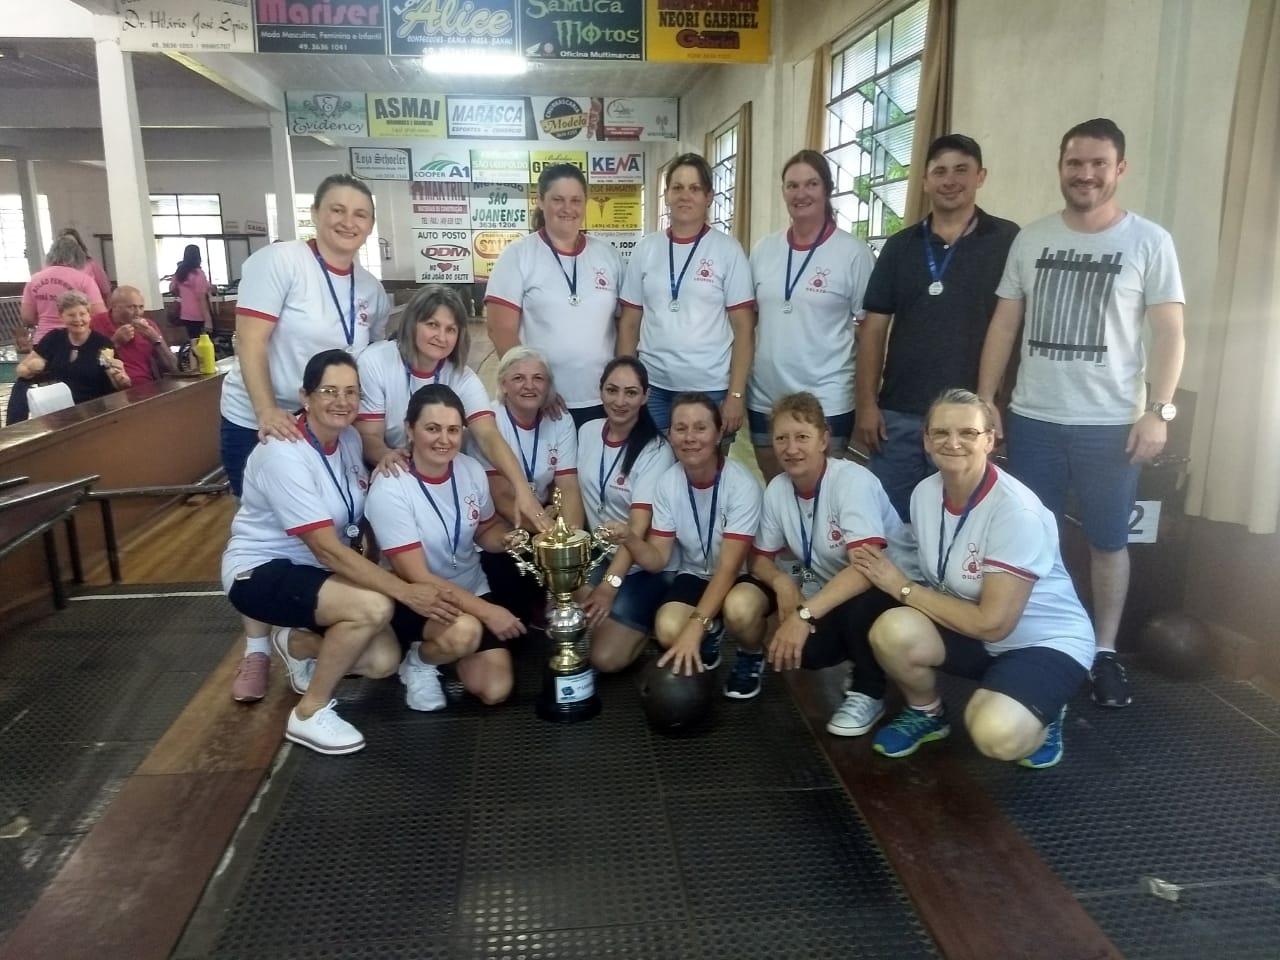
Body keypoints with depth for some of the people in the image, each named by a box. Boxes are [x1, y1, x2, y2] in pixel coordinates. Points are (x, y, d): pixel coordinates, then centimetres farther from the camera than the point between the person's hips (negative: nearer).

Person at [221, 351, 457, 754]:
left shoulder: (349, 438, -2)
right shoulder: (284, 455, -26)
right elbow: (328, 550, -31)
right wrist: (406, 591, -35)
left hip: (317, 569, 8)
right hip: (261, 572, -7)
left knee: (383, 661, -7)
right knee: (374, 607, -32)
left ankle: (296, 644, 22)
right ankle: (309, 714, -9)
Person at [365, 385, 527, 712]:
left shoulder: (472, 470, -8)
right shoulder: (390, 489, -24)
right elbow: (416, 577, -23)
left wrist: (509, 539, -17)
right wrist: (487, 611, -27)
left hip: (472, 591, 5)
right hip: (415, 600, -5)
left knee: (494, 691, -5)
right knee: (464, 631, -36)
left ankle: (440, 646, 24)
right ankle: (419, 661, 0)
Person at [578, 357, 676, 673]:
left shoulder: (656, 450, -16)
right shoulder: (587, 432, 0)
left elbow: (638, 526, -24)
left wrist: (610, 585, -34)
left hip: (643, 566, -5)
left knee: (606, 658, -17)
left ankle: (644, 623, 10)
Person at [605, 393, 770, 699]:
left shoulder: (742, 484, -24)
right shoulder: (667, 483, -10)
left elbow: (729, 567, -26)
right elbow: (657, 560, -10)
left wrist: (695, 626, -35)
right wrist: (629, 539, -32)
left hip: (744, 575, -3)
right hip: (695, 575, 4)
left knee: (738, 608, -38)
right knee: (668, 630, -27)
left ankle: (751, 657, 0)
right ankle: (711, 633, 12)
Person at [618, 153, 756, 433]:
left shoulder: (728, 250, -1)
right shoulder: (645, 249, 6)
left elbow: (743, 328, -3)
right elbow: (629, 323, 8)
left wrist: (736, 394, -9)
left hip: (710, 390, -2)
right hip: (653, 388, 2)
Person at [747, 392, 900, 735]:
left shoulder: (853, 480, -26)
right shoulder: (777, 488, -7)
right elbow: (760, 558, 4)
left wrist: (805, 614, -44)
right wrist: (782, 581, -20)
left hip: (887, 586, -5)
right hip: (832, 594, 5)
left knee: (860, 605, -37)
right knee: (804, 650, -24)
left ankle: (868, 693, -7)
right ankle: (862, 662, 12)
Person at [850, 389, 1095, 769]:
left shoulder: (1016, 511, -27)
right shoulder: (925, 493, -7)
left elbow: (993, 622, -26)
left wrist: (902, 588, -20)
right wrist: (900, 585, -17)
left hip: (1047, 641, -5)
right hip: (973, 629, 5)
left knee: (993, 733, -33)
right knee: (892, 631, -26)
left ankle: (1041, 717, 4)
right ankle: (926, 712, 6)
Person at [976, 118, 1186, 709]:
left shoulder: (1149, 241, -1)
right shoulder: (1031, 240, 6)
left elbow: (1169, 333, -2)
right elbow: (1004, 325, 8)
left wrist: (1158, 410, -12)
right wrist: (984, 401, 2)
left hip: (1112, 423, -2)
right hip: (1033, 419, 2)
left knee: (1108, 541, 8)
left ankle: (1104, 653, 22)